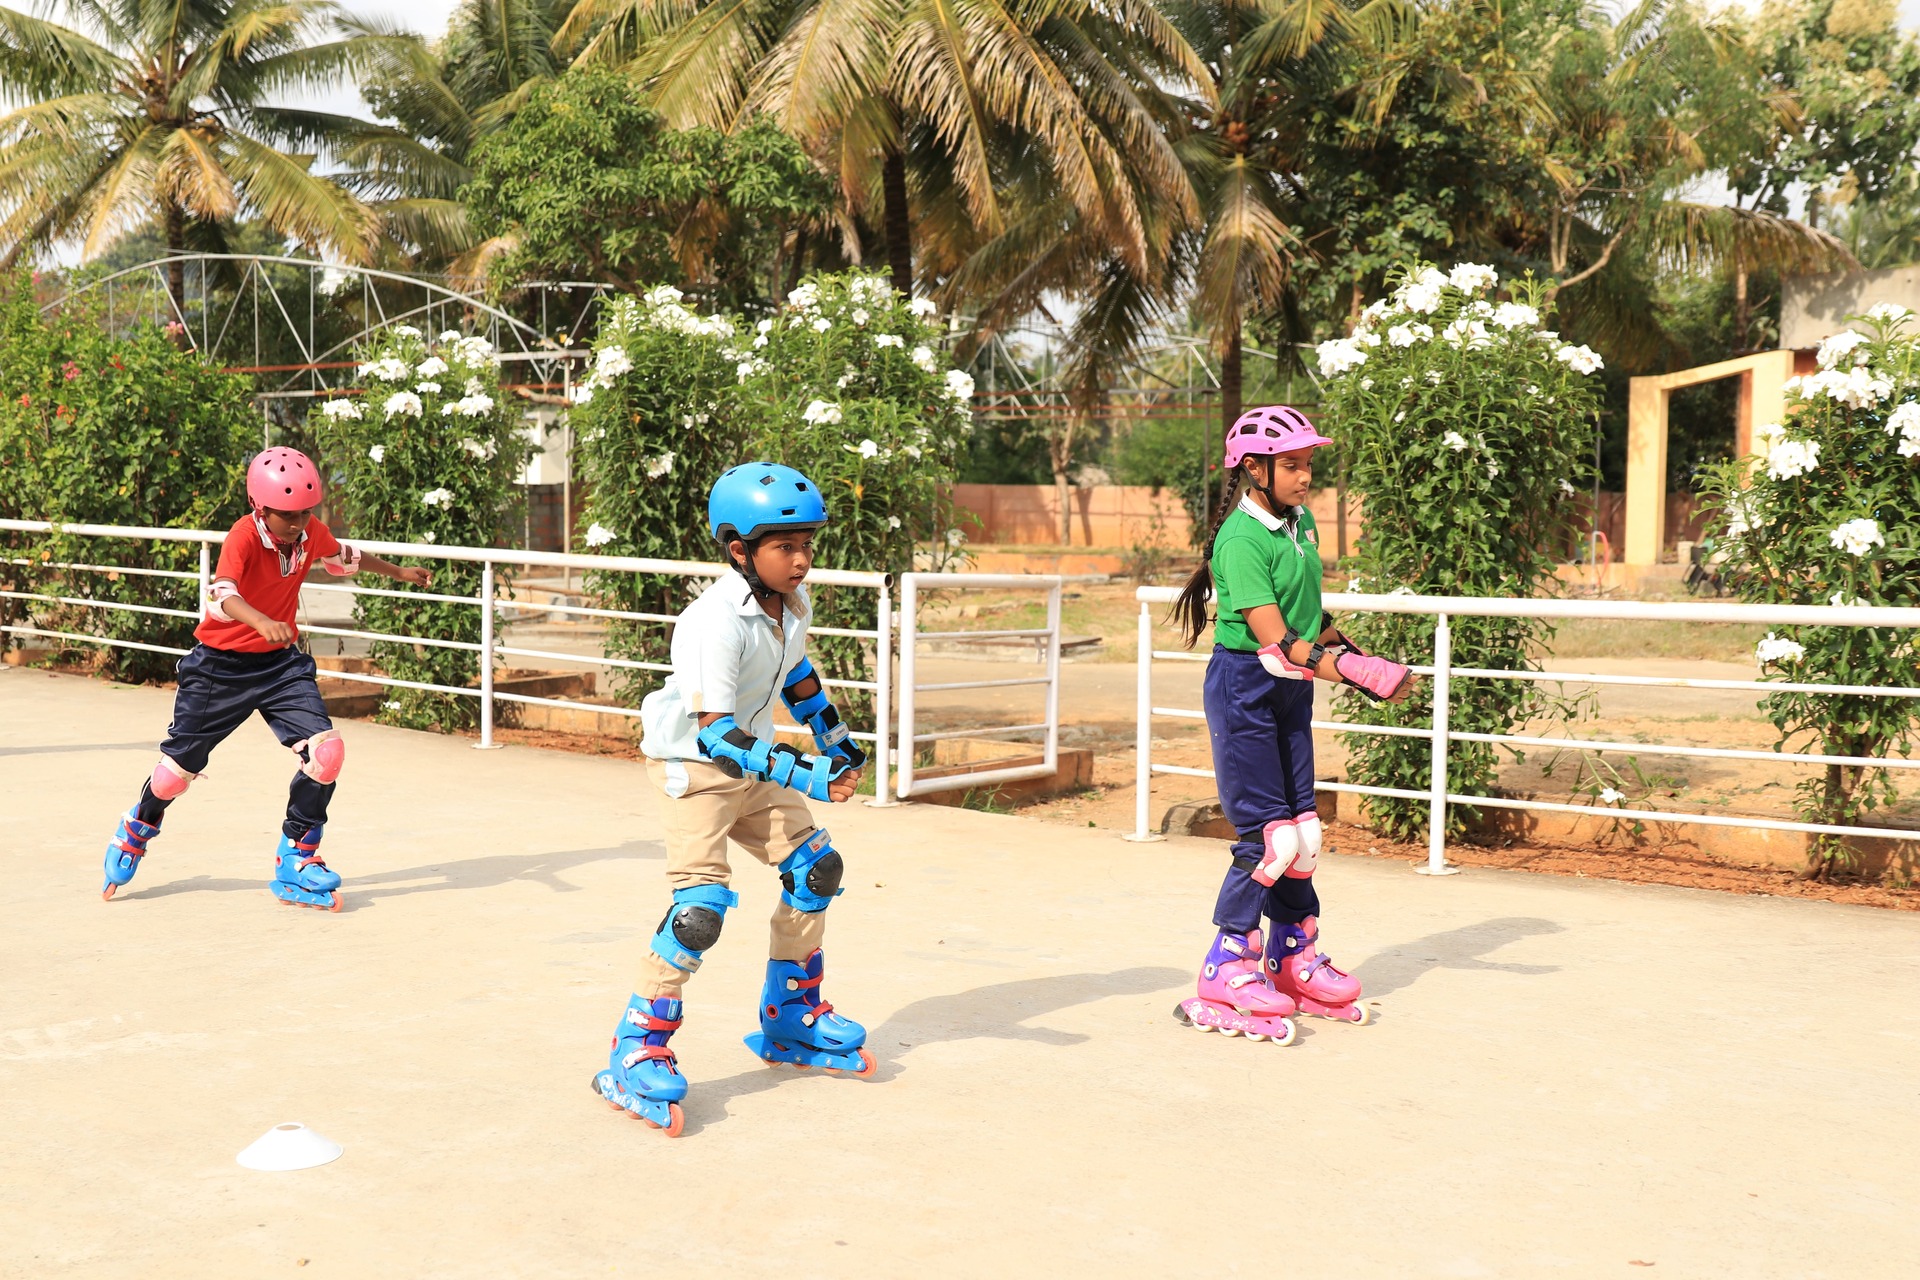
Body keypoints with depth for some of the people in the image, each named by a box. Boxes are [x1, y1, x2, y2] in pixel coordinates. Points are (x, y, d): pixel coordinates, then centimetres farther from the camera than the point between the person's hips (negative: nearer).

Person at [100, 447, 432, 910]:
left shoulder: (312, 533, -6)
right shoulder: (244, 536, -24)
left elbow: (343, 556, 19)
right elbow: (221, 594, -43)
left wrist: (398, 572, 32)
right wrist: (261, 621, -63)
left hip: (281, 662, 4)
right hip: (220, 664, -4)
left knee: (327, 751, -15)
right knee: (180, 766, 9)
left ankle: (296, 863, 1)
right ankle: (135, 833, 42)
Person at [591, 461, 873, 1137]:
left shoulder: (793, 602, -4)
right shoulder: (716, 622, -29)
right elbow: (715, 732, -32)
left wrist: (835, 736, 22)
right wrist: (800, 771, -38)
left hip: (754, 760, 8)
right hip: (693, 761, -8)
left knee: (816, 868, 10)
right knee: (701, 903, -20)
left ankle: (790, 1020, 27)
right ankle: (635, 1054, -7)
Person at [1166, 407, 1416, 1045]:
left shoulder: (1300, 523, 7)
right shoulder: (1242, 540, -19)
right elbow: (1276, 641, -25)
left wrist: (1347, 649, 5)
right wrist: (1354, 673, -31)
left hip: (1293, 690, 8)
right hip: (1244, 687, -8)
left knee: (1303, 830, 10)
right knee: (1269, 836, -7)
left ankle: (1294, 959, 24)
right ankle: (1226, 974, 5)